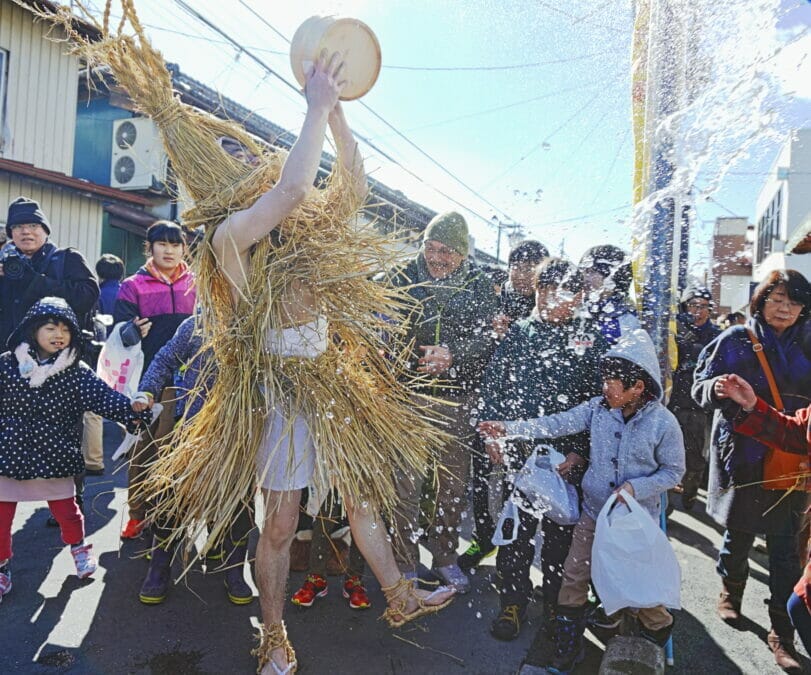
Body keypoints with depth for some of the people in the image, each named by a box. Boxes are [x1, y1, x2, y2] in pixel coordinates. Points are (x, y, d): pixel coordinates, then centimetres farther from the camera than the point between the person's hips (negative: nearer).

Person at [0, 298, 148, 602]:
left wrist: (132, 411, -31)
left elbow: (103, 396, -17)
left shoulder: (76, 372, -6)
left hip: (55, 457, 0)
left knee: (66, 510, 13)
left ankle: (79, 547, 41)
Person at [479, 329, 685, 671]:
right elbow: (557, 423, -12)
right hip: (594, 512, 4)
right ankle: (567, 647, 28)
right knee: (574, 577, 9)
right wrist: (509, 428, -20)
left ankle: (657, 631, 44)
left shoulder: (664, 423, -16)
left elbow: (673, 471, -6)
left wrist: (636, 487, -21)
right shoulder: (599, 408, -8)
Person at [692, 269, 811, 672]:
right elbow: (700, 387, -5)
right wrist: (719, 388, -27)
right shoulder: (736, 340, -3)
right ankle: (731, 592, 39)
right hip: (741, 454, -2)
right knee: (738, 532, 12)